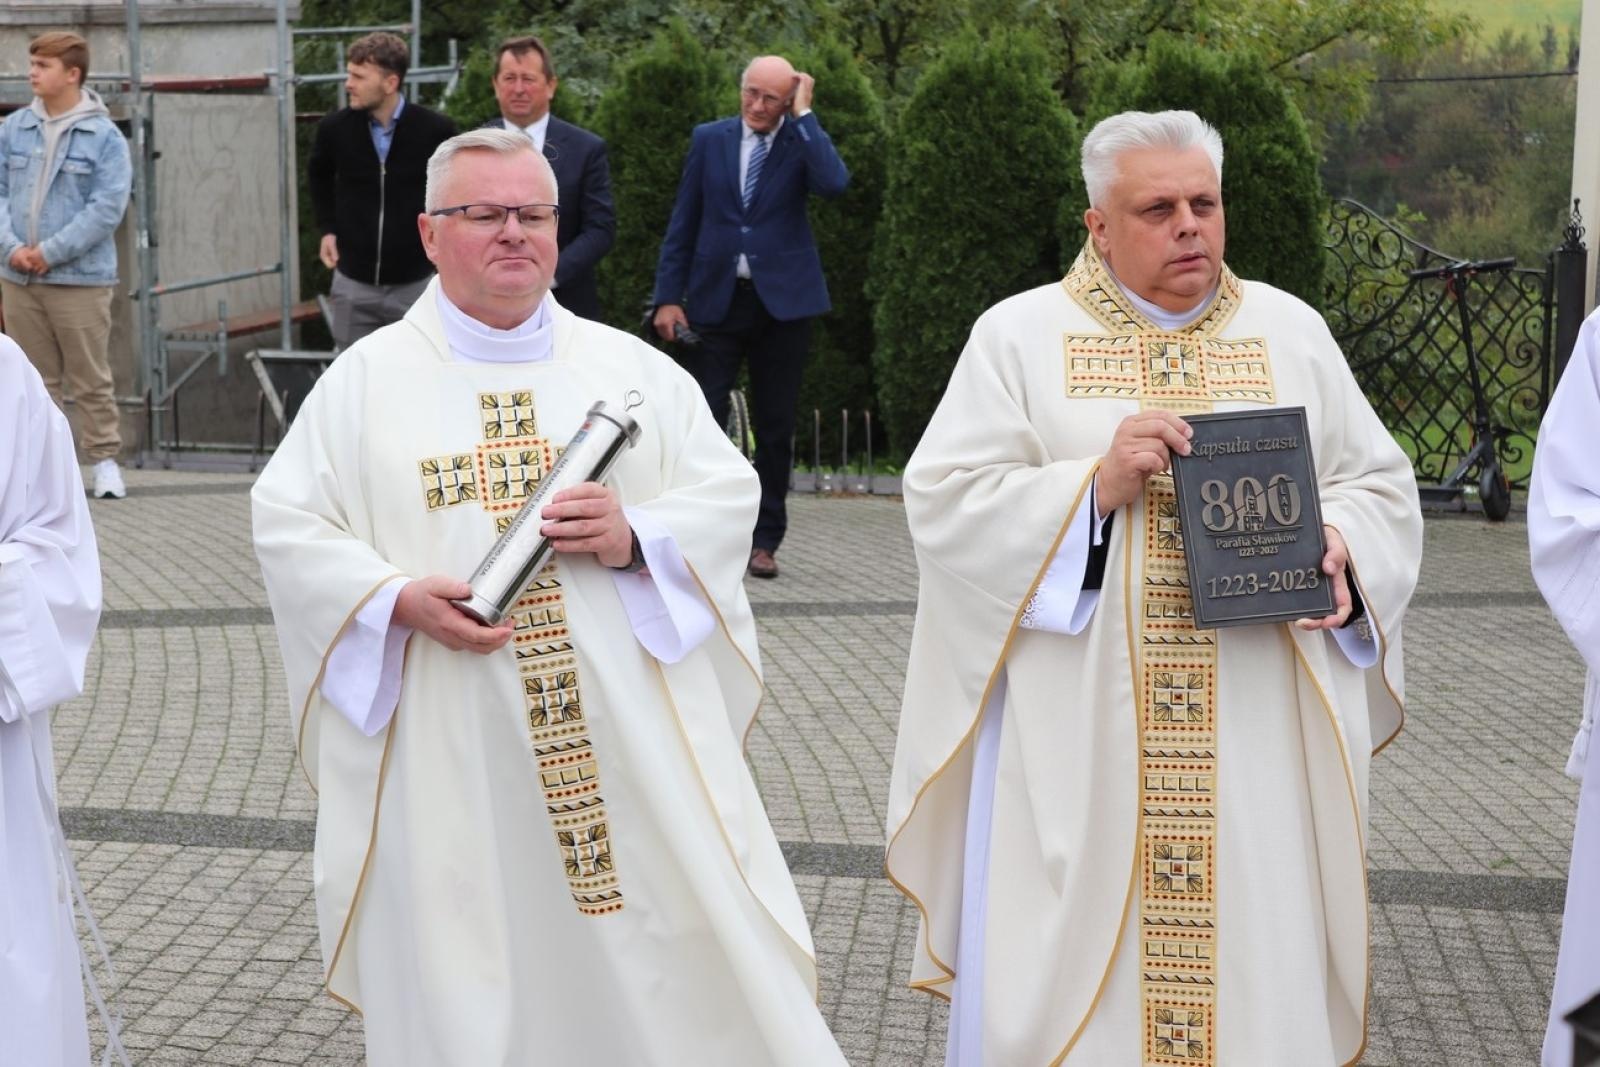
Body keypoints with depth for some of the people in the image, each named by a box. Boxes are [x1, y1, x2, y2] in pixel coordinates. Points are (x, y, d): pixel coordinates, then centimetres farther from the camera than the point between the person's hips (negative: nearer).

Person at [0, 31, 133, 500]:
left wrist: (50, 252, -15)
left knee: (91, 378, 3)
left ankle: (104, 458, 12)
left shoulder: (104, 136, -6)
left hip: (80, 278, -4)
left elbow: (107, 207, -12)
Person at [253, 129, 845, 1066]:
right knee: (468, 982, 5)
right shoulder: (367, 380, 5)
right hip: (451, 753, -1)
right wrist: (398, 599, -15)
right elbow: (288, 526, 2)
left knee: (676, 948, 3)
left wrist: (639, 538, -13)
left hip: (633, 732, 1)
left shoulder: (632, 366, 9)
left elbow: (729, 493, 7)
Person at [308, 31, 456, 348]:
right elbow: (319, 176, 16)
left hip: (414, 284, -2)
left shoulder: (434, 130, -14)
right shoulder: (335, 128, -8)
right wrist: (328, 228, 8)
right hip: (354, 282, 2)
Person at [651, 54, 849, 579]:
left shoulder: (803, 140, 1)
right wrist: (669, 296, 0)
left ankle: (764, 540, 14)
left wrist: (803, 115, -15)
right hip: (715, 297, 1)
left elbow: (834, 183, -21)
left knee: (775, 426, 6)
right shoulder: (709, 139, 5)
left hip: (782, 300, 0)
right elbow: (683, 222, 6)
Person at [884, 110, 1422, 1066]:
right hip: (1073, 733, -2)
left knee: (1253, 955, 6)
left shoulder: (1292, 332, 10)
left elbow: (1381, 484, 10)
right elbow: (943, 503, -5)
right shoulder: (1020, 335, 2)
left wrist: (1338, 542, -11)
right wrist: (1094, 485, -17)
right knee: (1068, 964, 2)